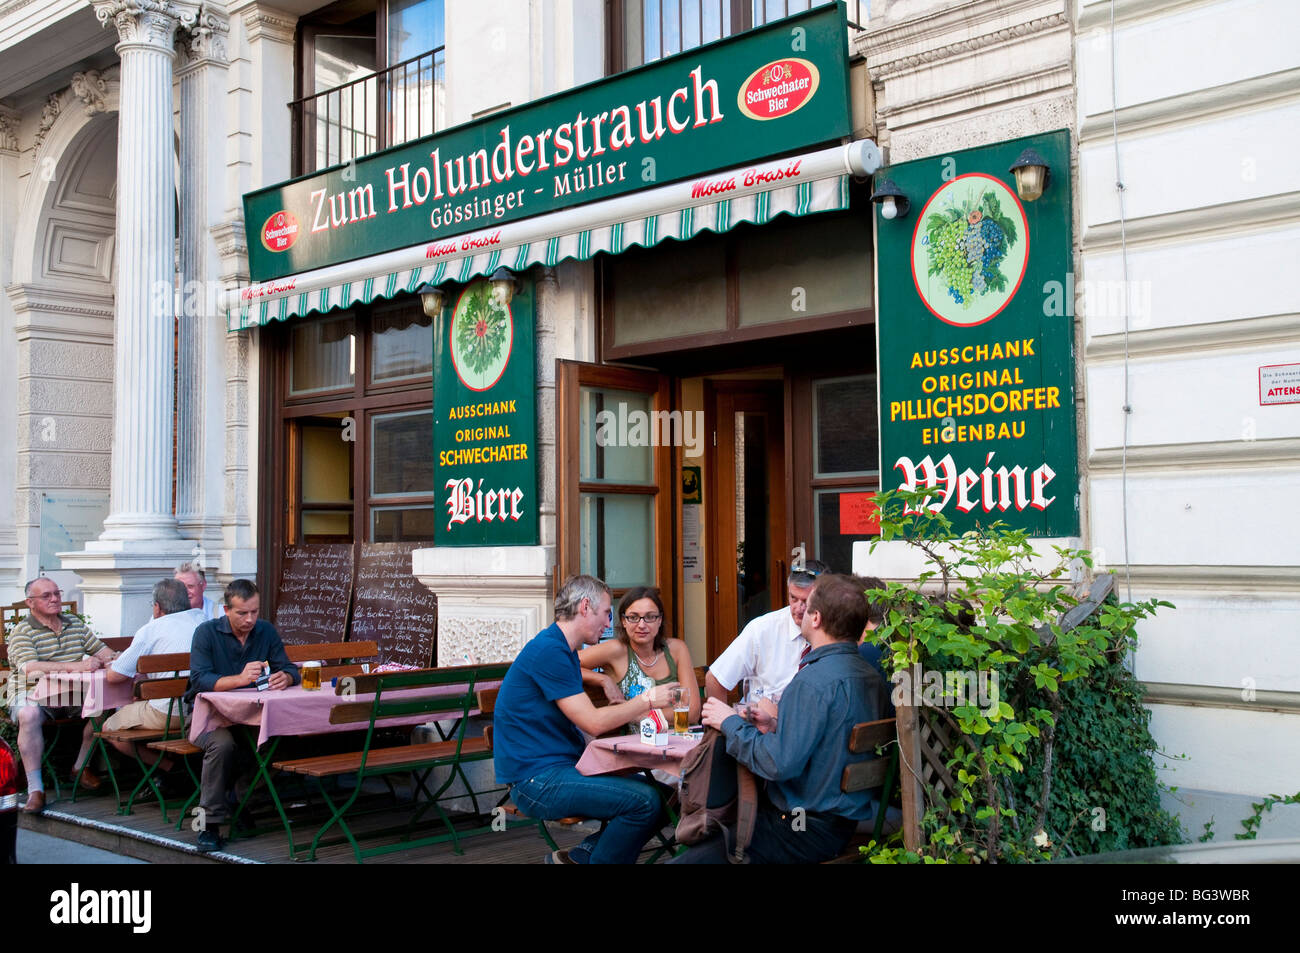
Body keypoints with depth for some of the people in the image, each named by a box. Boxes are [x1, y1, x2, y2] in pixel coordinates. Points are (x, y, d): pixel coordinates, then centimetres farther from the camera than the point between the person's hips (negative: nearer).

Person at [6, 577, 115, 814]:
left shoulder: (75, 624, 15)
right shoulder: (22, 632, -4)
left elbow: (101, 650, 18)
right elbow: (29, 668, -21)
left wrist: (110, 659, -9)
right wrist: (77, 666, -28)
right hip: (33, 693, -5)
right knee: (28, 715, -37)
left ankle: (80, 767, -4)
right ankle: (35, 789, -31)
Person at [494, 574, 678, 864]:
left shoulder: (564, 650, 18)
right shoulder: (549, 650, -15)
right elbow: (593, 723, -17)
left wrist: (640, 713, 7)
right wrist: (647, 700, -6)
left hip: (562, 769, 10)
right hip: (538, 779, -10)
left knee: (657, 795, -2)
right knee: (645, 802, -22)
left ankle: (580, 856, 3)